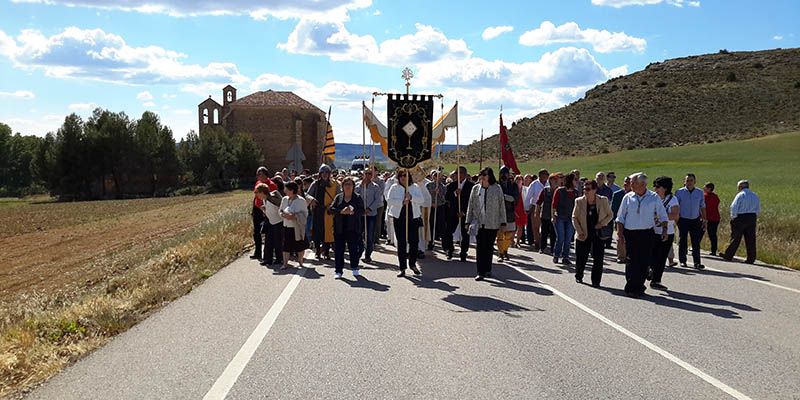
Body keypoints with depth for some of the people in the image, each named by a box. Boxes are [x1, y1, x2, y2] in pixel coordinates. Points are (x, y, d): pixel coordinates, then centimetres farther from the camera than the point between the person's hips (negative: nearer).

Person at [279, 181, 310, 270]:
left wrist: (294, 217, -23)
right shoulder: (284, 199, 5)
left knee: (300, 246, 9)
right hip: (287, 226, 4)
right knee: (286, 246, -1)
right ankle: (285, 263, 9)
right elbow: (281, 210, 15)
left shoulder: (301, 201, -11)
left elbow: (305, 214, -12)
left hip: (297, 227, -4)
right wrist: (283, 214, -9)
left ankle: (300, 262, 27)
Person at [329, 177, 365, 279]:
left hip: (353, 228, -2)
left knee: (354, 249, 3)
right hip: (339, 228, 2)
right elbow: (331, 209, 0)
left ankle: (354, 268, 21)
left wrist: (353, 212, -23)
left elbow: (362, 211, -5)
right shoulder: (338, 197, 10)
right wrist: (341, 211, -16)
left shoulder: (357, 198, 4)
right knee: (338, 249, 1)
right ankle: (338, 270, 7)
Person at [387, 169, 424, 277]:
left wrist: (411, 197, -16)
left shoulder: (415, 187, 9)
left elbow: (421, 200, 0)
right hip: (399, 217, -1)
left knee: (414, 241, -1)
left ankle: (412, 264, 20)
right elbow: (389, 200, -5)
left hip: (413, 217, 1)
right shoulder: (394, 187, 5)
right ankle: (402, 268, 7)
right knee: (401, 243, 0)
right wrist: (402, 201, -15)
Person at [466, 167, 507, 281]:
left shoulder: (497, 189, 2)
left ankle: (487, 270, 21)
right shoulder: (475, 189, 7)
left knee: (489, 247, 7)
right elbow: (470, 206, 11)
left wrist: (502, 222, 1)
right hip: (479, 223, 1)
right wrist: (468, 221, 7)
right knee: (480, 248, -6)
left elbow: (501, 206, 4)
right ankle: (480, 272, -6)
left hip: (492, 224, -1)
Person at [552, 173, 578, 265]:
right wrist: (553, 216, -7)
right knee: (560, 238, -6)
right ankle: (556, 256, 11)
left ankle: (565, 257, 9)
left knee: (568, 239, 0)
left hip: (570, 219, 4)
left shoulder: (576, 192, 6)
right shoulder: (559, 191, -5)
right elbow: (554, 204, -3)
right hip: (559, 218, -4)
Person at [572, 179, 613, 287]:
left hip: (599, 234, 0)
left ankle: (596, 281, 11)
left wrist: (602, 224, -12)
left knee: (598, 259, -1)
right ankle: (578, 277, 32)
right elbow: (574, 218, 1)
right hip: (584, 235, 0)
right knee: (581, 258, 7)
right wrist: (579, 232, -9)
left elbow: (610, 215, 5)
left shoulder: (603, 200, -6)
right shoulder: (579, 201, -5)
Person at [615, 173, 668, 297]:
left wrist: (664, 230, -1)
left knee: (645, 262, 3)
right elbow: (620, 217, 7)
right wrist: (619, 233, 0)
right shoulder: (628, 198, 4)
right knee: (632, 261, -4)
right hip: (630, 234, 0)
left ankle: (639, 287, 14)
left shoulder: (654, 198, 3)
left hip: (647, 234, 0)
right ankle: (631, 288, 0)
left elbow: (662, 216, 8)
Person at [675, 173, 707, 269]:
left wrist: (704, 220, 12)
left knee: (696, 242, -2)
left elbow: (702, 207, 14)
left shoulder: (699, 193, 6)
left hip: (695, 220, 2)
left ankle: (697, 262, 0)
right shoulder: (679, 192, -2)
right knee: (682, 241, 4)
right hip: (683, 220, -2)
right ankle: (682, 261, 14)